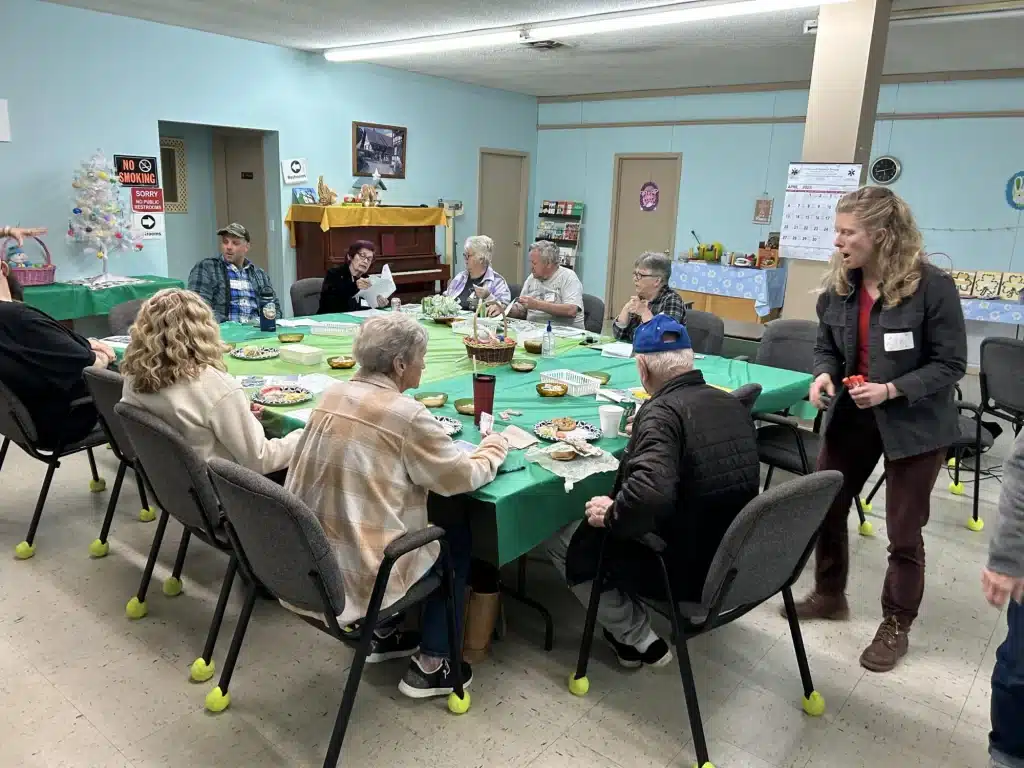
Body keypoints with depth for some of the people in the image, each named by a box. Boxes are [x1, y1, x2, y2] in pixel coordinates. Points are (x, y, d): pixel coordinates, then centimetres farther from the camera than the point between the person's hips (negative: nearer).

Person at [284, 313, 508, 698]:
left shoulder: (333, 393, 2)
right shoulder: (406, 414, -19)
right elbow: (460, 477, -9)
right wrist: (493, 450, 10)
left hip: (308, 555, 8)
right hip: (358, 568, -7)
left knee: (429, 524, 27)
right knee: (457, 537, 14)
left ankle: (383, 635, 37)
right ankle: (430, 666, 20)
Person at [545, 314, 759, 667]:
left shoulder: (663, 410, -25)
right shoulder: (733, 403, 0)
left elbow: (649, 493, -40)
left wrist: (610, 515, -21)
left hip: (688, 572, -8)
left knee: (561, 542, 6)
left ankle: (639, 641, 14)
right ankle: (638, 635, 28)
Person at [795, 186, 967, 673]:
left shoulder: (931, 286, -18)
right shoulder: (838, 286, -2)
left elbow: (950, 365, -15)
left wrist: (892, 390, -27)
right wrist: (824, 374, -14)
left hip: (914, 424, -5)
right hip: (852, 415, 5)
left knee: (903, 532, 8)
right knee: (823, 506, 12)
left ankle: (895, 626, 28)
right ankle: (829, 595, 36)